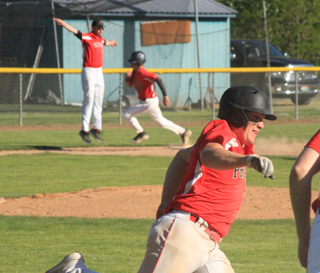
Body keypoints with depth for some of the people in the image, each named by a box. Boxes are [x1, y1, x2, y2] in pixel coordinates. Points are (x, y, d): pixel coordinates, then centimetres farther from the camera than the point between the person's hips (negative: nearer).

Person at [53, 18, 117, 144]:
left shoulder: (100, 39, 12)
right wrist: (63, 23, -42)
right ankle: (84, 130, -7)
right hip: (89, 72, -7)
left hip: (99, 72, 7)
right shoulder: (87, 37, -10)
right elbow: (75, 31, -26)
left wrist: (110, 43, 60)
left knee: (98, 101, 9)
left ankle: (96, 129, 17)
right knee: (89, 100, -9)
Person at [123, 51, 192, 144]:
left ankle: (141, 133, -1)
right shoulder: (134, 72, 4)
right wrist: (128, 77, -11)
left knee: (126, 114, -12)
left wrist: (165, 96, -35)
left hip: (149, 102, -10)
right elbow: (129, 84, 11)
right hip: (145, 101, 10)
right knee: (161, 121, 21)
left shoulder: (143, 73, -24)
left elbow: (159, 80, -31)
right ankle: (183, 132, 28)